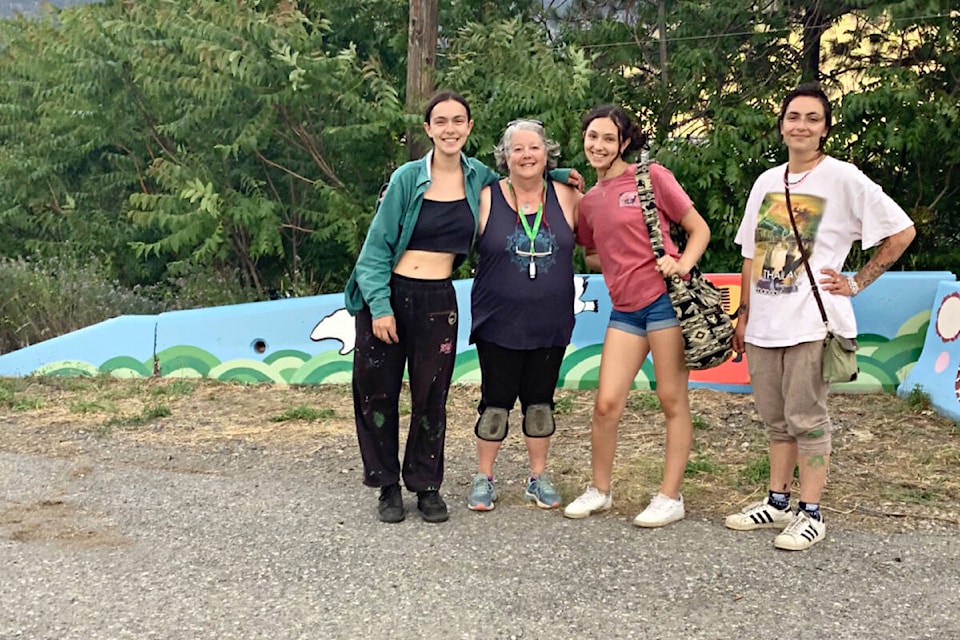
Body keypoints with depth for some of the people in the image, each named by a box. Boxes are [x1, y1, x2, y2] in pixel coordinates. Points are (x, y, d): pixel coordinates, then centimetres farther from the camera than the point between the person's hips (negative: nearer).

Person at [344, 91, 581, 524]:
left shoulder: (478, 177, 4)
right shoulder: (408, 178, -5)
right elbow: (378, 245, -4)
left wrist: (557, 174, 11)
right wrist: (380, 305, -12)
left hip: (438, 301, 2)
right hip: (388, 294, -2)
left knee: (431, 396, 5)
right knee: (377, 393, 4)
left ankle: (427, 487, 21)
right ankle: (387, 487, 19)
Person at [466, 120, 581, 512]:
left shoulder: (566, 197, 2)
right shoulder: (486, 199, -5)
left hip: (550, 325, 2)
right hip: (499, 323, -2)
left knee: (540, 401, 12)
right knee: (496, 401, 4)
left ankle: (538, 478, 26)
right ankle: (483, 479, 20)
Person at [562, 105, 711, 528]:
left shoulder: (652, 177, -1)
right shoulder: (588, 202, 14)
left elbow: (699, 229, 1)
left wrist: (682, 264, -16)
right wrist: (617, 264, 6)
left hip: (664, 299, -5)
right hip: (625, 308, 5)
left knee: (672, 400, 1)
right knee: (607, 402, 0)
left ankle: (670, 497, 10)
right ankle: (599, 490, 17)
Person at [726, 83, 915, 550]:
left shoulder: (843, 178, -6)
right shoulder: (766, 182, 11)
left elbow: (901, 232, -4)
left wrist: (857, 283, -5)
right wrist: (744, 314, 14)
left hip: (810, 323, -6)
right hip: (763, 325, 6)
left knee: (806, 419, -2)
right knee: (776, 420, 14)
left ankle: (811, 514, 8)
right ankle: (778, 502, 25)